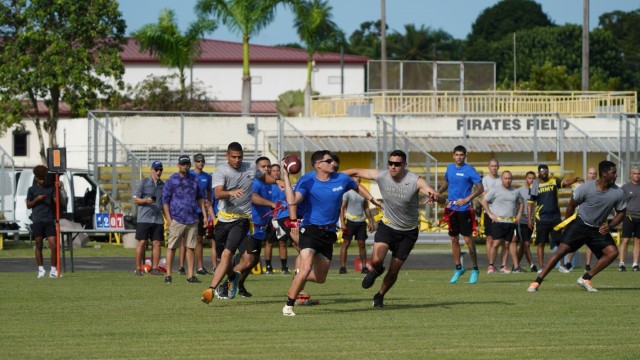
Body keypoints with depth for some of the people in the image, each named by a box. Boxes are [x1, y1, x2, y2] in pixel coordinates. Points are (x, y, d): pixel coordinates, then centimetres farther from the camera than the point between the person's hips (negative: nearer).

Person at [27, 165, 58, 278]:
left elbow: (57, 202, 4)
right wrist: (37, 199, -11)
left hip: (49, 220, 1)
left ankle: (53, 270, -1)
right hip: (37, 221, -1)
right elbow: (28, 205, 7)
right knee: (39, 245, 3)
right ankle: (41, 269, 10)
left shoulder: (51, 188, 10)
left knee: (53, 245, -7)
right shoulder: (32, 190, 7)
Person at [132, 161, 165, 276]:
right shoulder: (143, 183, 2)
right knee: (142, 243, -6)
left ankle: (154, 268, 3)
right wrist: (146, 200, -18)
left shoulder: (163, 185, 15)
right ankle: (138, 268, -2)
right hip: (144, 218, -4)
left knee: (157, 244, 0)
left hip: (158, 219, 4)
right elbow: (135, 200, 1)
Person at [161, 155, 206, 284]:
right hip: (177, 219, -4)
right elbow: (165, 200, -2)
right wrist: (168, 219, -10)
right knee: (171, 247, -3)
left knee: (191, 247, 4)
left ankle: (190, 275, 7)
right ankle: (168, 275, 0)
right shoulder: (172, 180, -1)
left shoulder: (194, 179, 13)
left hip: (192, 220, 4)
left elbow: (199, 198, 22)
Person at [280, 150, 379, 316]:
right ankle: (289, 305, -10)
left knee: (320, 278, 9)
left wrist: (371, 198, 10)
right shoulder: (307, 182, -11)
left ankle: (298, 276, 42)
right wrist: (286, 177, -30)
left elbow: (357, 187, 24)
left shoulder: (342, 179, 2)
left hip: (329, 232, 5)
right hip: (310, 229, -5)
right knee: (306, 268, -24)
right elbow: (292, 200, -27)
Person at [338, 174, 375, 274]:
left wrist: (370, 222, 13)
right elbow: (342, 208, -6)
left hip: (361, 221, 5)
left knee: (362, 244, 5)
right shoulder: (347, 192, -4)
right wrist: (342, 223, -14)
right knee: (346, 243, -3)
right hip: (350, 221, -5)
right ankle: (342, 267, -2)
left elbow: (366, 208, 19)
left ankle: (364, 267, 7)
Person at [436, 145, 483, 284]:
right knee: (454, 239, 10)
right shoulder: (450, 168, 9)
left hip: (464, 209, -6)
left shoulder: (469, 170, -9)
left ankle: (475, 269, 4)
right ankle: (458, 268, 22)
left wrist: (466, 199, -22)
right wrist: (438, 193, 9)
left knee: (468, 239, -6)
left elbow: (480, 188, -12)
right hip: (451, 209, 6)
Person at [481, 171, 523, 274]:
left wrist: (518, 215, 12)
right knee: (496, 243, -9)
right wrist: (490, 214, -4)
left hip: (511, 222, 4)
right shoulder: (495, 190, 0)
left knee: (507, 244, 4)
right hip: (498, 221, -4)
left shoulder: (515, 192, 12)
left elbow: (520, 203, 26)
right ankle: (491, 265, 0)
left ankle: (503, 266, 9)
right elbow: (484, 201, 2)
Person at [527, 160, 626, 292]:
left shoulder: (618, 193, -9)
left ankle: (585, 279, -6)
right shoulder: (586, 188, -17)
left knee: (612, 252, -14)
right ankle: (537, 282, -12)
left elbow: (621, 212, 6)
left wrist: (609, 226, -10)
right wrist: (566, 223, 6)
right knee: (561, 250, -15)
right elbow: (572, 205, -2)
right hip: (580, 224, -4)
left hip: (599, 229, 4)